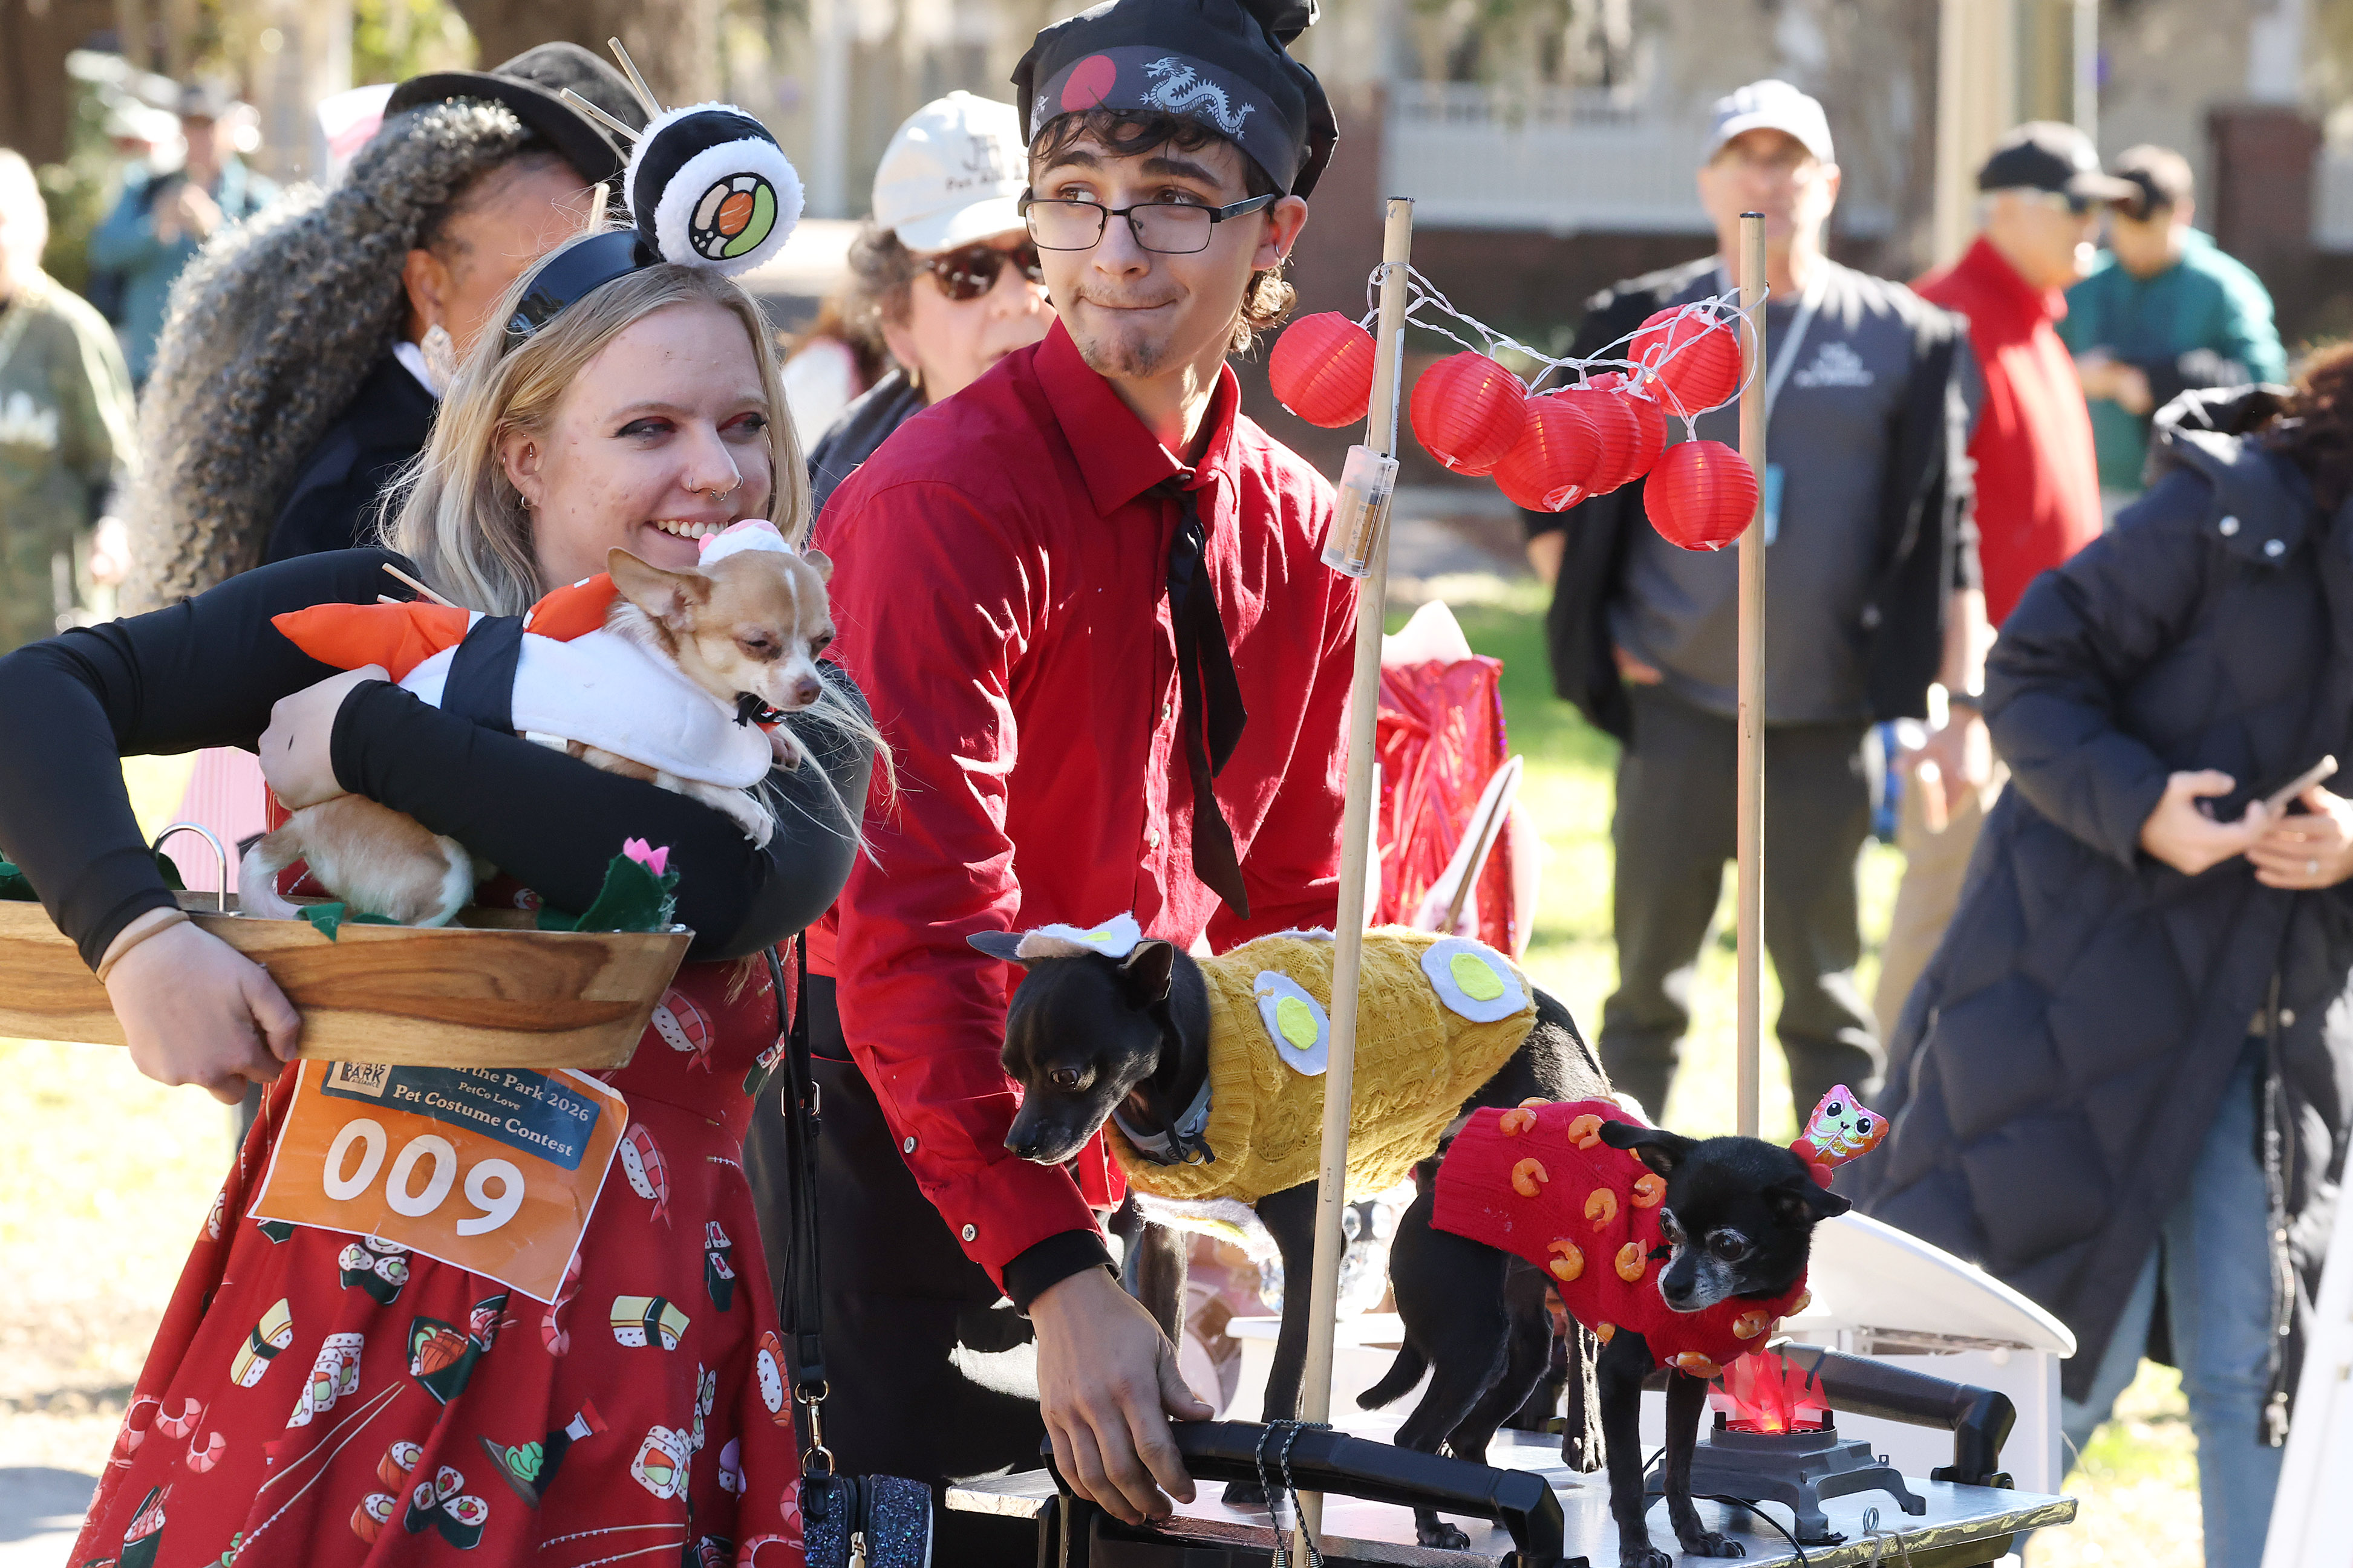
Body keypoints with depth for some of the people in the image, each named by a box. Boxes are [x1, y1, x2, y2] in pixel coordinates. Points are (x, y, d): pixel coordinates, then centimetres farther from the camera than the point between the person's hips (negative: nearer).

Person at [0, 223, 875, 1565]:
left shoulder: (797, 711, 3)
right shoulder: (388, 619, 1)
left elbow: (745, 884, -20)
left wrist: (373, 737, -17)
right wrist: (138, 936, -25)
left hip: (630, 1328, 1)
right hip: (346, 1281, -1)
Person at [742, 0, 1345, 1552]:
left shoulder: (1298, 533, 3)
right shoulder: (946, 502, -18)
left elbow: (1291, 902, 12)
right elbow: (917, 927, -26)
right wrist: (1055, 1277, -34)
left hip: (1110, 1140, 6)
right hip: (900, 1127, -6)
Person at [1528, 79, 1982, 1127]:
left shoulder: (1900, 339, 4)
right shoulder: (1643, 326, 4)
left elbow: (1948, 539, 4)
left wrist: (1963, 708, -3)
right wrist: (1595, 631, 2)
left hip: (1826, 725, 0)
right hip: (1678, 713, 0)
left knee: (1823, 992, 5)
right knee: (1649, 982, 5)